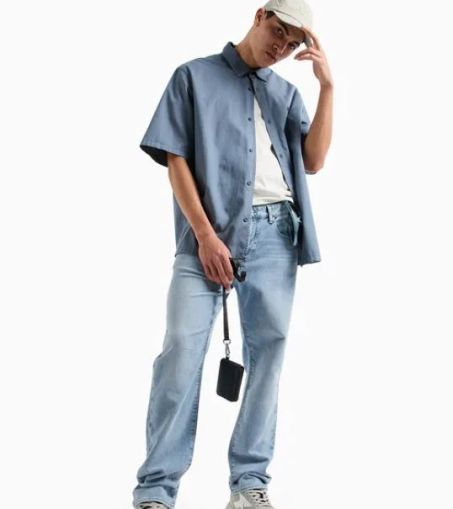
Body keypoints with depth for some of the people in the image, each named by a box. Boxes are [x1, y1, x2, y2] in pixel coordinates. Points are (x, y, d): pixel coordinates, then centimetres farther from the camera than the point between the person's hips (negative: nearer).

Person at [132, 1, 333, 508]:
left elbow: (312, 162, 7)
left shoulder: (286, 93, 19)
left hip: (274, 232, 4)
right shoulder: (194, 76, 8)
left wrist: (327, 86, 1)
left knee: (268, 349, 2)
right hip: (210, 230, -4)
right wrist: (205, 234, -10)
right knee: (183, 347, -13)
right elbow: (176, 160, 1)